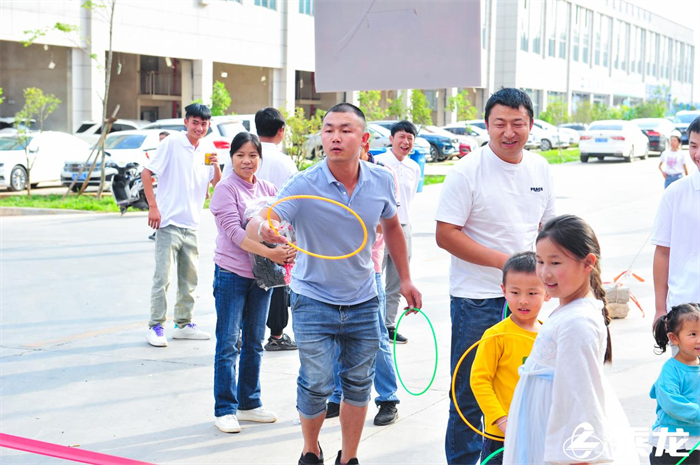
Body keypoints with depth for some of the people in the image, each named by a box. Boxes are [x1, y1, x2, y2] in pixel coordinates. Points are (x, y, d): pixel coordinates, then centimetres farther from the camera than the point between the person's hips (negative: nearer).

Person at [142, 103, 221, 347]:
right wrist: (152, 206, -14)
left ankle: (183, 324, 24)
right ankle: (155, 326, 3)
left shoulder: (208, 149, 8)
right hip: (169, 222, -6)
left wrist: (216, 166, -9)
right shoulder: (172, 143, -8)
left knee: (189, 278, 13)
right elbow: (146, 173, -9)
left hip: (191, 225, 6)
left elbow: (218, 184, 11)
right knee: (162, 277, -5)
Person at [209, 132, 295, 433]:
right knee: (228, 343, -2)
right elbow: (234, 232, -18)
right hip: (231, 274, -6)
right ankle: (225, 410, 4)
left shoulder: (267, 189, 9)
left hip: (261, 275, 6)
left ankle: (249, 404, 24)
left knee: (255, 342, 13)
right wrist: (270, 252, -28)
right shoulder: (226, 189, -8)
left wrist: (288, 248, -17)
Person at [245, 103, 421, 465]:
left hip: (363, 303, 3)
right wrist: (263, 229, -52)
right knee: (316, 385, -4)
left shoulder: (382, 181, -6)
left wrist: (405, 279, 15)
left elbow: (392, 227, 14)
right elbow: (254, 227, -28)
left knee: (358, 384, 12)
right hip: (314, 302, -3)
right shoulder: (304, 186, -17)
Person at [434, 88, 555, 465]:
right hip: (476, 297, -5)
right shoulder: (467, 171, -12)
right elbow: (445, 234, -16)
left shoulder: (540, 169, 6)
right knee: (470, 392, 3)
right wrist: (504, 261, -19)